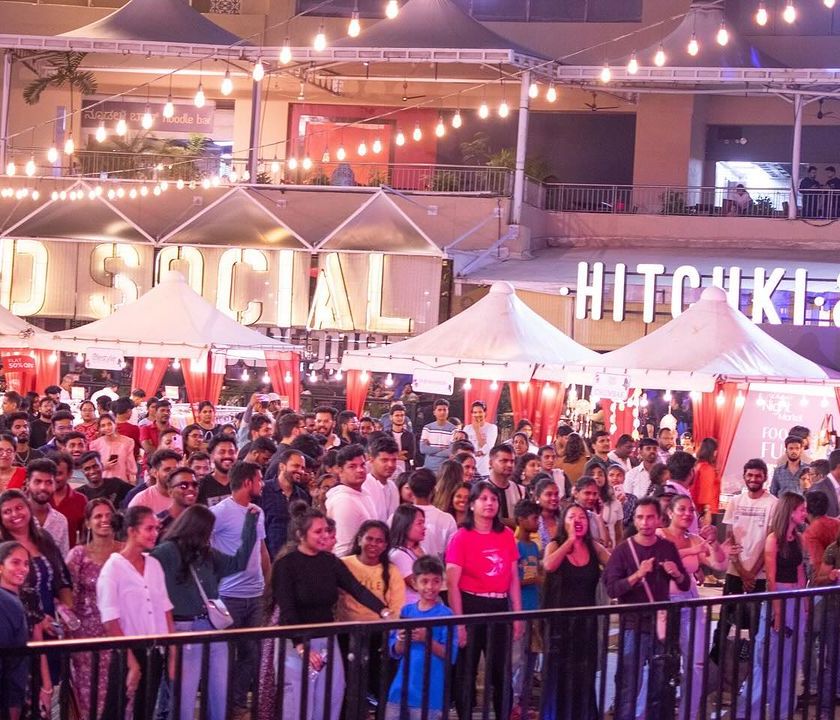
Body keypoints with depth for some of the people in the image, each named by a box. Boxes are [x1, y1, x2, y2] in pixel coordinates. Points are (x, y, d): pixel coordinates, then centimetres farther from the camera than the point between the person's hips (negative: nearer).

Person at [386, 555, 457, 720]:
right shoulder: (407, 611, 8)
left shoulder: (445, 615, -5)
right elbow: (395, 652, 9)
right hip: (401, 690, 5)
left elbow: (450, 655, -9)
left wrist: (427, 639, -21)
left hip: (429, 694, -5)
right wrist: (402, 640, -12)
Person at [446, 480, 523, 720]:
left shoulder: (507, 535, 6)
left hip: (499, 608, 4)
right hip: (471, 607, -4)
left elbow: (514, 578, 10)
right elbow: (452, 583, -10)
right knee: (466, 673, 5)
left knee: (502, 672, 11)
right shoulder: (461, 538, -8)